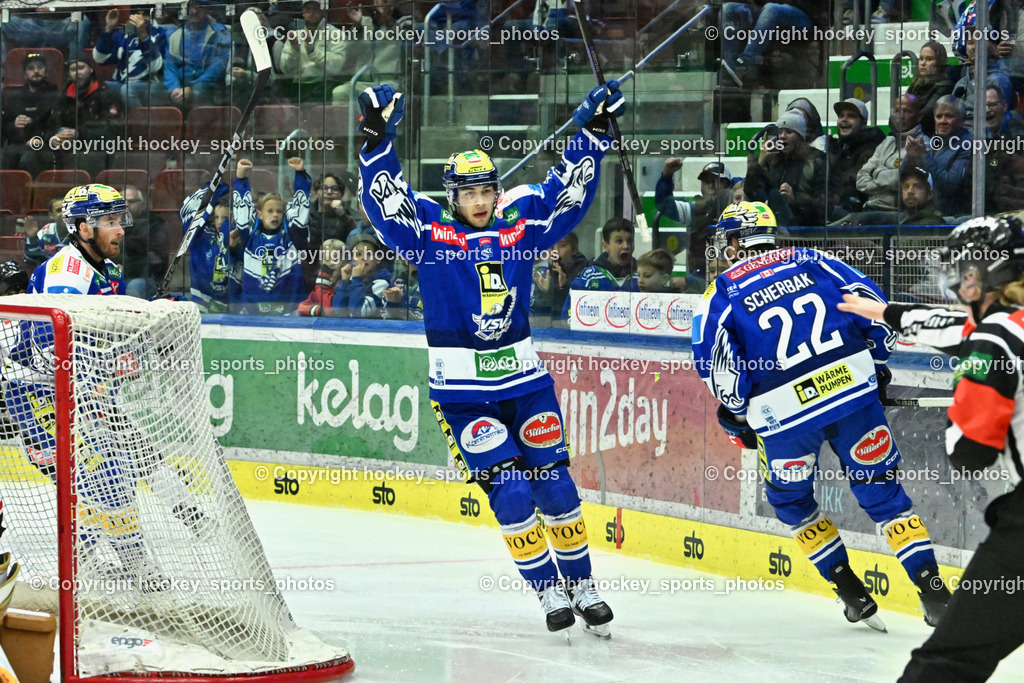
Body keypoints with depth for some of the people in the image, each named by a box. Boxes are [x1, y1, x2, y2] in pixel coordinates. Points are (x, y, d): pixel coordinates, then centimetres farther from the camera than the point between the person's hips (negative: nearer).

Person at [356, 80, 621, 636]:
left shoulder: (519, 226, 4)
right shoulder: (429, 234, -4)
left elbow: (567, 191, 10)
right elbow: (384, 199, -14)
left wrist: (592, 131, 3)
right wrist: (378, 138, -26)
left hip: (524, 381, 3)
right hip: (462, 391, -3)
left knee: (554, 483, 4)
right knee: (510, 491, -9)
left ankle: (582, 586, 15)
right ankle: (548, 591, 3)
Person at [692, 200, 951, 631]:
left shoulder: (724, 291, 6)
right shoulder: (811, 261, 13)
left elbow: (712, 355, -5)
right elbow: (870, 301, 8)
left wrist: (736, 411, 9)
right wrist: (878, 364, 20)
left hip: (784, 413, -2)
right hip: (854, 386, 2)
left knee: (791, 500, 22)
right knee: (881, 489, 11)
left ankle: (852, 594, 19)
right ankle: (933, 591, 3)